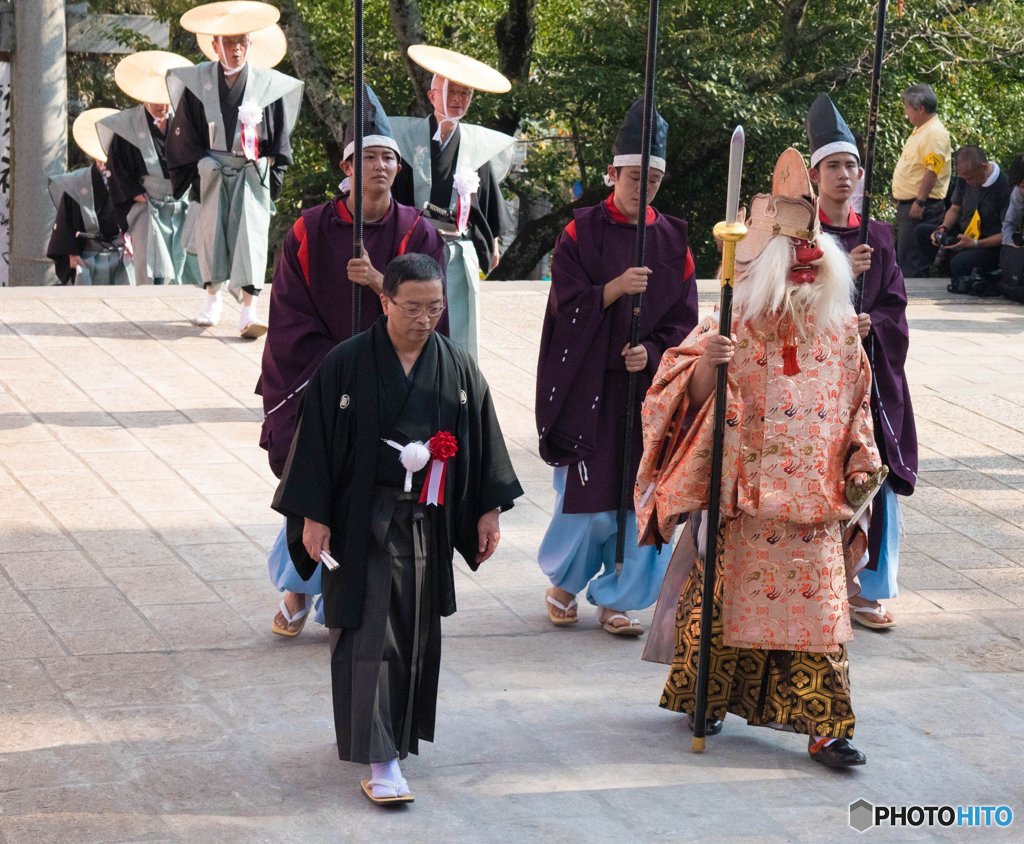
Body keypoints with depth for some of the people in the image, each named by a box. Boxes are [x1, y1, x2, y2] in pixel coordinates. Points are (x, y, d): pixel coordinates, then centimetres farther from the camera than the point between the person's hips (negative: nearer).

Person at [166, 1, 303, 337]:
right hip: (212, 170, 1)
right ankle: (213, 299, 22)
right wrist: (198, 164, 0)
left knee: (251, 232, -11)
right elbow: (184, 131, 6)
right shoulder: (198, 81, 1)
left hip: (252, 172, -1)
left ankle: (248, 310, -18)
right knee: (211, 230, 4)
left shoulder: (268, 84, 0)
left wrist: (270, 163, 0)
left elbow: (279, 134, 8)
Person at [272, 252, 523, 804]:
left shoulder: (457, 369, 1)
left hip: (429, 524, 4)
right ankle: (378, 758, -6)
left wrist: (489, 510, 7)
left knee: (417, 633, 13)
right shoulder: (345, 365, -10)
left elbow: (482, 444, 9)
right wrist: (313, 517, -10)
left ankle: (399, 732, 32)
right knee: (370, 636, -7)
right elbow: (316, 440, -7)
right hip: (364, 524, -4)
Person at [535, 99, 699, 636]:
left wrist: (651, 353, -11)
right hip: (588, 385, -3)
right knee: (588, 498, -2)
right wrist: (616, 288, -21)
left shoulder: (673, 241, 7)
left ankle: (615, 598, 13)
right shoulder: (581, 233, 0)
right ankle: (563, 580, 22)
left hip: (650, 384, 3)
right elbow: (567, 304, -7)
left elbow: (684, 318, 6)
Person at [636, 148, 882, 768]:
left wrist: (860, 461, 10)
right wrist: (707, 365, -28)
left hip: (813, 502, 2)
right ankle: (709, 698, 29)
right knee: (728, 595, 8)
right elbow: (691, 399, -9)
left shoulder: (840, 332, 6)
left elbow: (855, 402, 16)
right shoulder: (734, 327, -5)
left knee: (818, 604, -3)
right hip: (742, 496, -2)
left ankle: (825, 727, -1)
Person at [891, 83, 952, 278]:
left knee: (911, 257, -11)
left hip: (921, 206, -11)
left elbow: (931, 171, -23)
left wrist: (919, 202, -26)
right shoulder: (920, 130, 18)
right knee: (901, 255, 16)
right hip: (906, 203, 11)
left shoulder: (935, 133, -16)